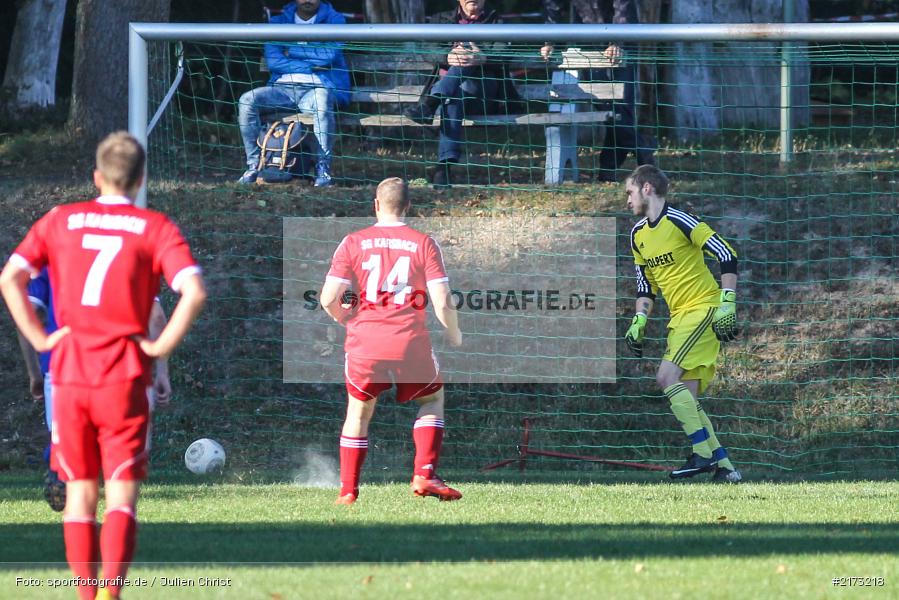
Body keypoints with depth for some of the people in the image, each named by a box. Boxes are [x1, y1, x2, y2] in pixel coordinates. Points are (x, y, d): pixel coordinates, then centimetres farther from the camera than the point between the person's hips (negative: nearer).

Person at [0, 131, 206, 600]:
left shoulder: (61, 221, 7)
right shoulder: (154, 227, 0)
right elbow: (194, 292, -14)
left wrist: (39, 338, 1)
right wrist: (161, 346, -6)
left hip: (69, 373, 2)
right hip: (125, 376, -2)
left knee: (79, 490, 13)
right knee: (122, 493, -1)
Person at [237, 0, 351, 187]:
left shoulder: (334, 20, 9)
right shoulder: (279, 21, 15)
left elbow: (330, 54, -9)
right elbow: (272, 60, 0)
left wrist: (291, 50, -3)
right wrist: (311, 66, -7)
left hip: (317, 88, -3)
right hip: (283, 88, 3)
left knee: (321, 99, -39)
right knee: (247, 100, -23)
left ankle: (323, 167, -34)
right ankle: (253, 164, -17)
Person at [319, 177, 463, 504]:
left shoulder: (353, 243, 2)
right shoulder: (424, 244, 0)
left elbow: (328, 299, -2)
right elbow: (442, 303, -5)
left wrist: (346, 319, 19)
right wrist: (454, 334, 15)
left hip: (364, 343, 1)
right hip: (411, 344, -1)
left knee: (358, 414, 20)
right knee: (432, 398, 24)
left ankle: (347, 490, 18)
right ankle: (424, 475, 11)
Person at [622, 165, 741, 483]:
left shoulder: (679, 221, -14)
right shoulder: (638, 235, 12)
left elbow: (727, 256, -15)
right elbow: (646, 286, 22)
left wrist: (727, 304, -19)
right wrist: (638, 323, 11)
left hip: (703, 310, -9)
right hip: (680, 319, 9)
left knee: (667, 377, -21)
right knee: (685, 397, 2)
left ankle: (703, 454, -19)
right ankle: (724, 466, 7)